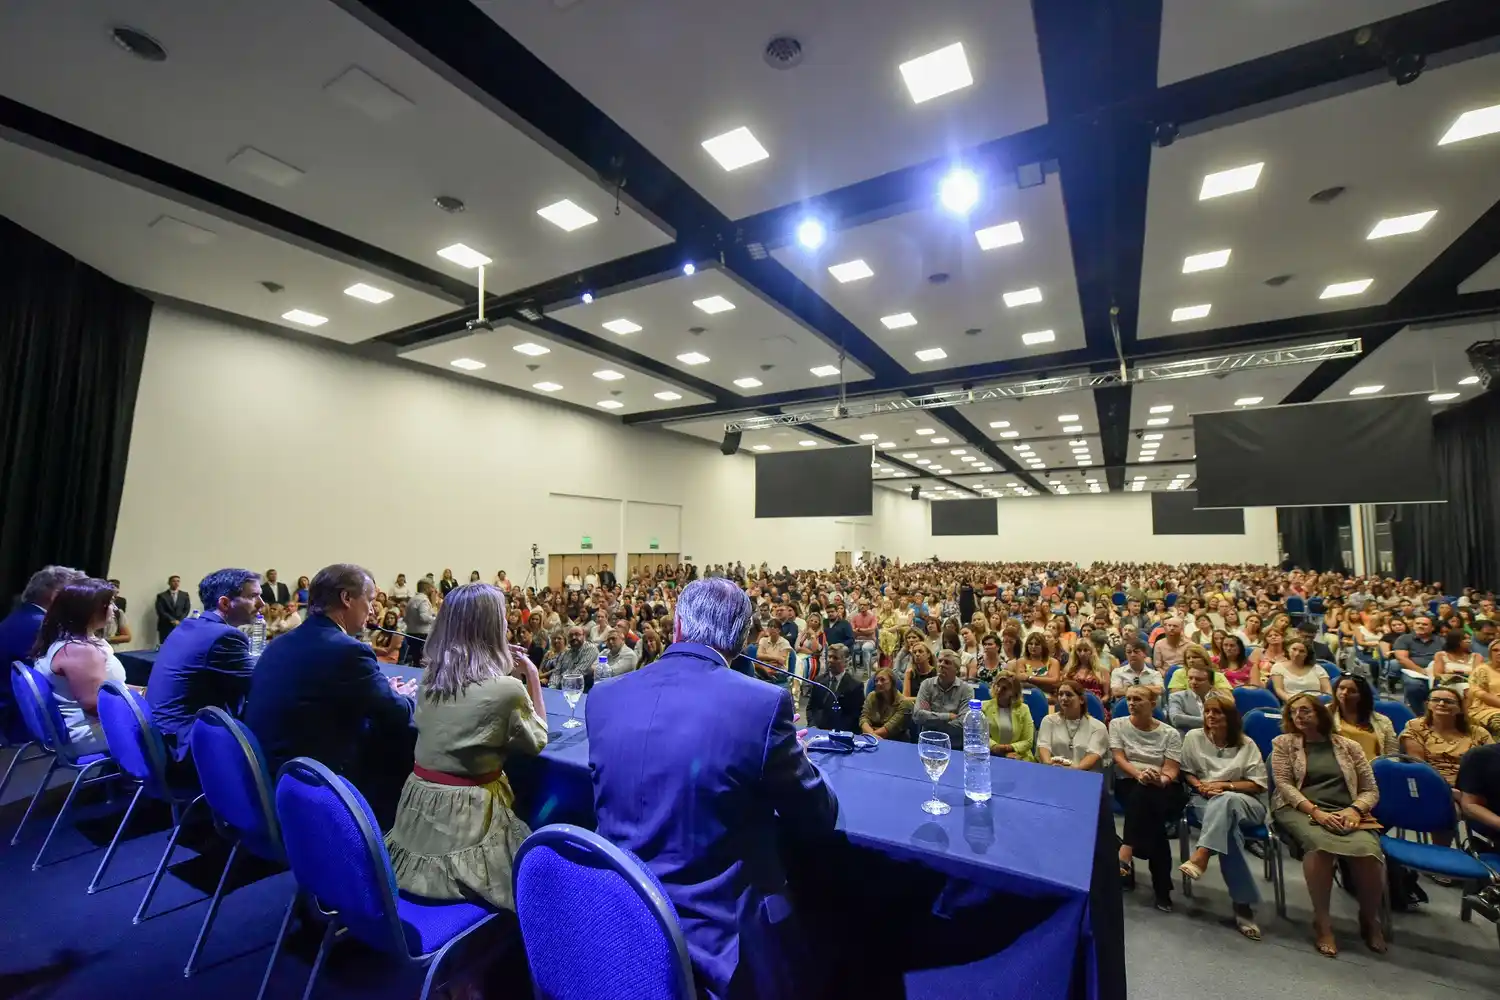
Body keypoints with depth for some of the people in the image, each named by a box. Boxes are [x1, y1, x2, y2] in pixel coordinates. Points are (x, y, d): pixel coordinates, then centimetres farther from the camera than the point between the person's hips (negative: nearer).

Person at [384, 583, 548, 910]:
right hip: (467, 815, -7)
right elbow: (537, 741, -2)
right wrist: (532, 677, -2)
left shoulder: (429, 677, -1)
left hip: (419, 805, 7)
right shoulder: (506, 688, -21)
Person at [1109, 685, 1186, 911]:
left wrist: (1160, 779, -27)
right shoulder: (1117, 724, 9)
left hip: (1165, 790, 0)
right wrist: (1139, 774, -22)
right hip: (1129, 784, 0)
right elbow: (1119, 759, -2)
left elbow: (1171, 770, -3)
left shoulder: (1170, 733, 7)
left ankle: (1126, 851, -39)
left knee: (1144, 795, -37)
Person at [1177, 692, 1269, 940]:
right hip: (1205, 800, 1)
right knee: (1228, 828, -35)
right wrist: (1200, 786, -9)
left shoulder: (1246, 744, 4)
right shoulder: (1193, 737, 7)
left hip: (1245, 802, -1)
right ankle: (1243, 902, -33)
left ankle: (1200, 857, -51)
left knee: (1224, 801, -41)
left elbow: (1260, 784, 1)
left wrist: (1225, 785, -13)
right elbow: (1186, 772, 12)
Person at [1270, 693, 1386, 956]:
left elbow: (1371, 790, 14)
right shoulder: (1283, 743, 11)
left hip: (1345, 814, 2)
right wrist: (1316, 811, -13)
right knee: (1320, 844, -36)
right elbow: (1283, 784, 1)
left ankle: (1370, 920, -3)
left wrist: (1354, 809, -7)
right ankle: (1322, 922, -20)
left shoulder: (1348, 746, 17)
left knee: (1368, 850, -31)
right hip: (1300, 810, -2)